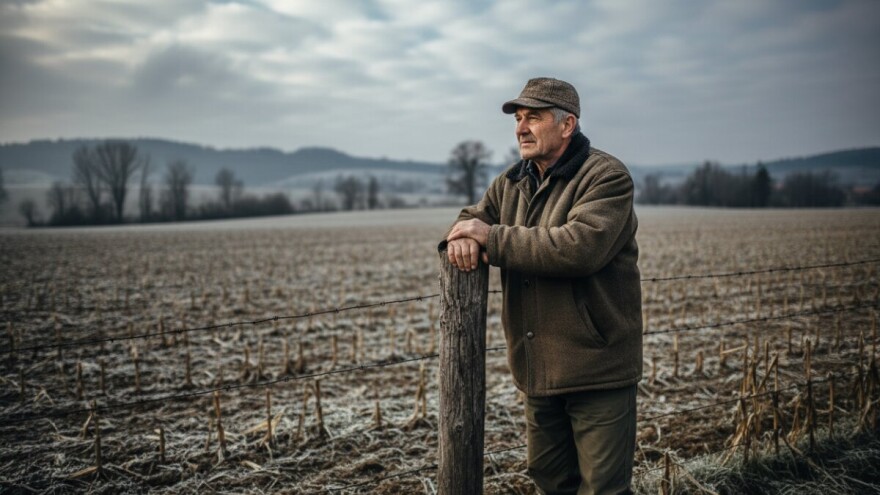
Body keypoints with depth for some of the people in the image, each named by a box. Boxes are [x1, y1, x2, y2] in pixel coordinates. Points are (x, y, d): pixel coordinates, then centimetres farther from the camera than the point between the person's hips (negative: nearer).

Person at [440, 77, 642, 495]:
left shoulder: (606, 176, -13)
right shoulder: (511, 182, 11)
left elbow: (582, 245, -28)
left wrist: (492, 237, -23)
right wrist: (463, 235, -14)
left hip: (597, 368, -7)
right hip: (538, 368, 7)